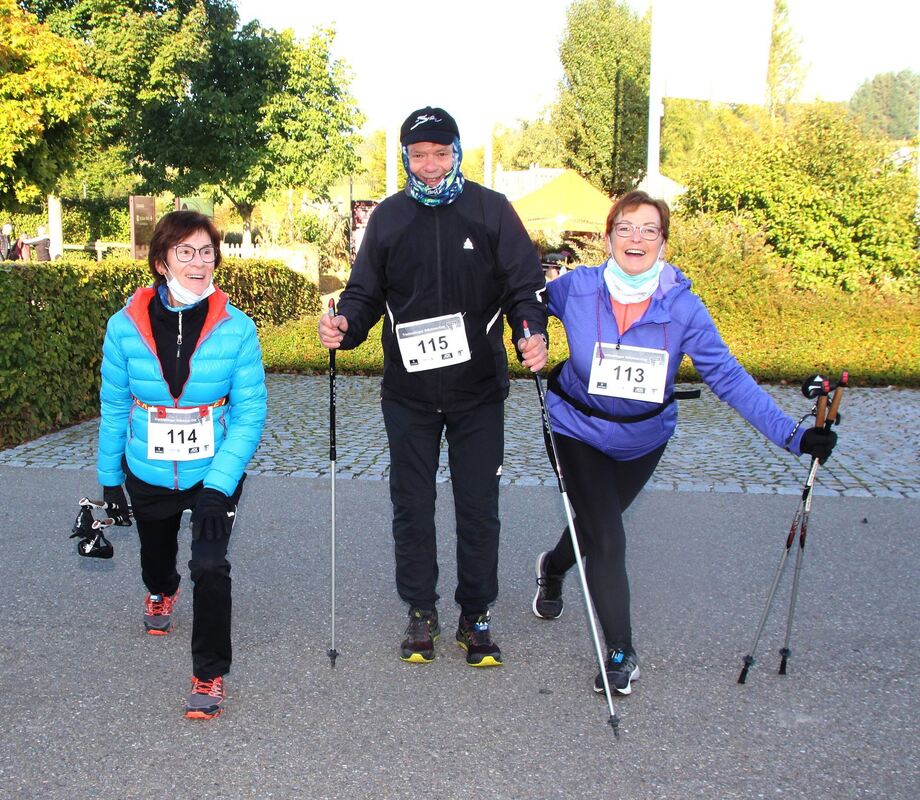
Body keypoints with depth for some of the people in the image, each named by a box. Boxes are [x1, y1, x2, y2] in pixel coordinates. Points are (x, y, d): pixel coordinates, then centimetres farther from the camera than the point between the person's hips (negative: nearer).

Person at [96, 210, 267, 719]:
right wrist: (109, 480, 2)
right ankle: (161, 593, 64)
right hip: (148, 475, 3)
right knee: (155, 556, 25)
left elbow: (249, 415, -17)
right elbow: (114, 409, -3)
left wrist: (218, 486, -25)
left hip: (216, 473, -2)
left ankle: (210, 675, 5)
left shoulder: (236, 328, -18)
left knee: (210, 566, -16)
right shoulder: (126, 327, -14)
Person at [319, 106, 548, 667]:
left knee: (479, 508, 5)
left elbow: (525, 281, -3)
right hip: (408, 393, 2)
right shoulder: (388, 217, 5)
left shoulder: (492, 209, -1)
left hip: (478, 390, -2)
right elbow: (365, 293, 8)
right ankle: (422, 612, 26)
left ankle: (477, 616, 22)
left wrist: (533, 332, -22)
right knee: (412, 507, 9)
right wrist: (345, 326, -13)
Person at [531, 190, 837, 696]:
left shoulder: (681, 307, -21)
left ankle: (552, 567, 58)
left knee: (598, 522, 23)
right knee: (607, 539, -11)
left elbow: (727, 376, -23)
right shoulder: (576, 288, -19)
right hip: (578, 430, -2)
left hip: (644, 439, 2)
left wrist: (791, 434, -30)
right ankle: (620, 653, 8)